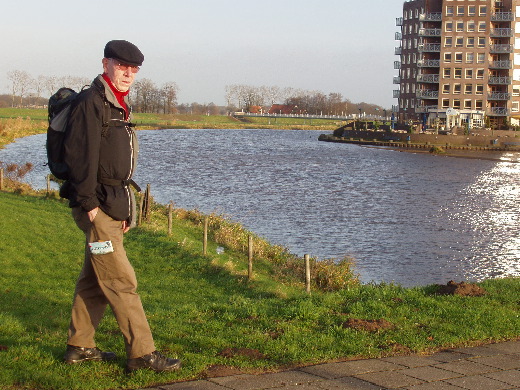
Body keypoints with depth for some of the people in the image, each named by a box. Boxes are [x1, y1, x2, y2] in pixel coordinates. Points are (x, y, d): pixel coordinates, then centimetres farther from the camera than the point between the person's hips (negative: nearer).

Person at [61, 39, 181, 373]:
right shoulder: (92, 102, -12)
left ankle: (80, 345, 23)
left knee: (95, 280, 14)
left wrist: (126, 207, 20)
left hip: (115, 204, 10)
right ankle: (142, 353, -5)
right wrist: (88, 202, -22)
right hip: (97, 207, -10)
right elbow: (80, 155, -19)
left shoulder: (119, 106, 18)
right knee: (121, 281, -8)